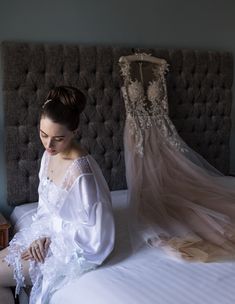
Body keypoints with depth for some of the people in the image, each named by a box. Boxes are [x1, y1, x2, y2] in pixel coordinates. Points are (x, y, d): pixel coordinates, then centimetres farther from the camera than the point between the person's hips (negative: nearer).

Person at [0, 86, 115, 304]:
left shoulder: (81, 173, -31)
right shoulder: (49, 155, -5)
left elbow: (92, 230, -23)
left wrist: (50, 239, -15)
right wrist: (43, 235, -7)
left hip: (73, 248, -8)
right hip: (50, 234, 8)